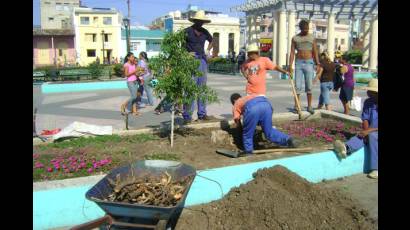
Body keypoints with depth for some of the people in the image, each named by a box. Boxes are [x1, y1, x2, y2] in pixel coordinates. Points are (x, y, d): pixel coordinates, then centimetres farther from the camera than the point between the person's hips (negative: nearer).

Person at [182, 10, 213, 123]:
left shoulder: (204, 32, 12)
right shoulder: (187, 31, -4)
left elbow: (211, 41, 31)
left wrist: (208, 51, 18)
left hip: (202, 60, 6)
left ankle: (202, 113, 16)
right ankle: (187, 115, -5)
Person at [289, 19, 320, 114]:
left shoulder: (312, 38, 8)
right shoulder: (295, 38, 6)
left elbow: (315, 53, 8)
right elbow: (292, 53, 2)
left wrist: (318, 64, -1)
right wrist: (290, 65, -7)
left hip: (309, 63, 0)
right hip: (299, 63, 0)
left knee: (309, 86, 0)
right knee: (297, 86, -2)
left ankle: (309, 106, 6)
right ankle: (296, 106, 3)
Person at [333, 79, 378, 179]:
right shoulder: (368, 102, 5)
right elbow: (365, 120, 3)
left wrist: (369, 131, -26)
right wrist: (366, 131, -16)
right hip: (370, 132, 4)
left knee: (372, 136, -35)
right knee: (360, 137, -28)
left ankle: (375, 169, -36)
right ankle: (346, 148, -63)